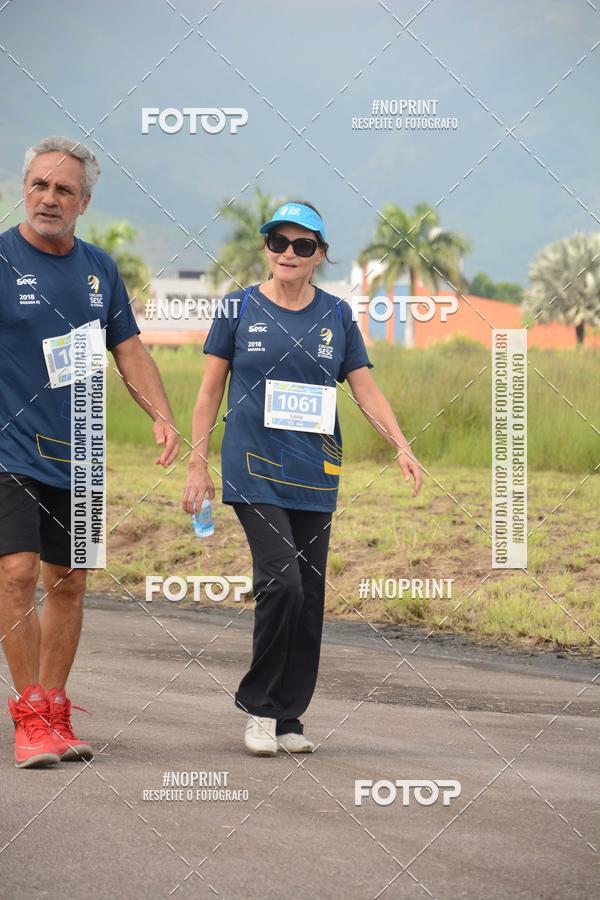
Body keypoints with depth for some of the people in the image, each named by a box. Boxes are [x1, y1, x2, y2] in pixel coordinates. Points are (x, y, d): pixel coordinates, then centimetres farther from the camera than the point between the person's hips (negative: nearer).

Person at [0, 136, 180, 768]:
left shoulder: (98, 268, 9)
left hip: (77, 455, 5)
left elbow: (128, 348, 16)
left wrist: (161, 415, 4)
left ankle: (55, 715, 19)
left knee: (68, 584, 9)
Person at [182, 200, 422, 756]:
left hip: (315, 476, 3)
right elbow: (210, 391, 5)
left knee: (309, 597, 3)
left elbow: (366, 390, 8)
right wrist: (198, 465, 1)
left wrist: (401, 445, -6)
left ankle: (288, 716, 15)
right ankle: (258, 704, -1)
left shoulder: (337, 316, 9)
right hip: (254, 472, -3)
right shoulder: (239, 308, 2)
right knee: (281, 581, -17)